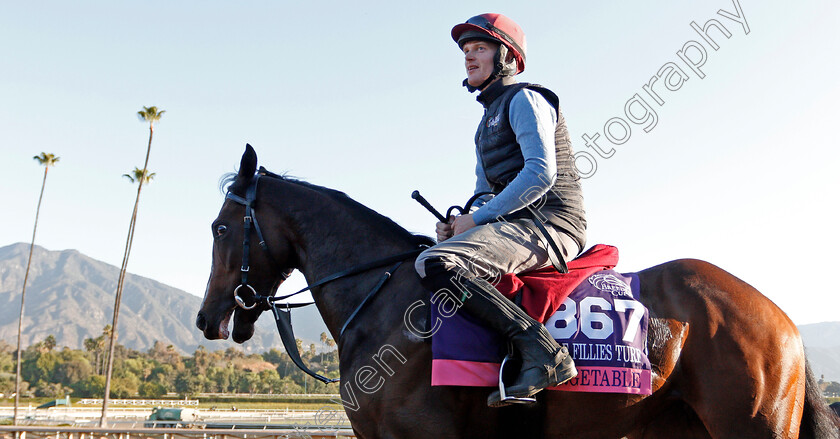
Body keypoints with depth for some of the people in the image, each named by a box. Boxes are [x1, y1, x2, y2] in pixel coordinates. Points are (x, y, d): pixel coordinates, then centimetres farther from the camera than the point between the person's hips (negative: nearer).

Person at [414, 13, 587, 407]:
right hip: (522, 224, 10)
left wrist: (477, 218, -15)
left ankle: (544, 353, -31)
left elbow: (541, 173, -16)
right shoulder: (488, 122, 26)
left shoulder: (524, 98, -2)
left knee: (433, 264, -29)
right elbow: (485, 193, 25)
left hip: (548, 221, -10)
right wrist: (460, 224, 3)